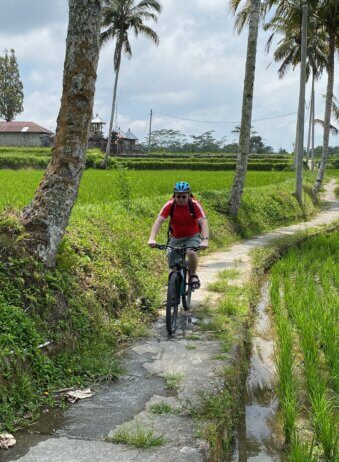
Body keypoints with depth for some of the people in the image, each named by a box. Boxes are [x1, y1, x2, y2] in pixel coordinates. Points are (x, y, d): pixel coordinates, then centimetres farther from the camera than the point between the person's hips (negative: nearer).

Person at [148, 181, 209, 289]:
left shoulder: (194, 204, -21)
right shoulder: (170, 205, -19)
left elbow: (203, 222, -30)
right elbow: (159, 221, -27)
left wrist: (205, 240, -46)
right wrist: (152, 239, -41)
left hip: (192, 236, -2)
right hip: (176, 238, 2)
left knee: (191, 253, -31)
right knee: (174, 268, -4)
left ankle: (193, 276, -6)